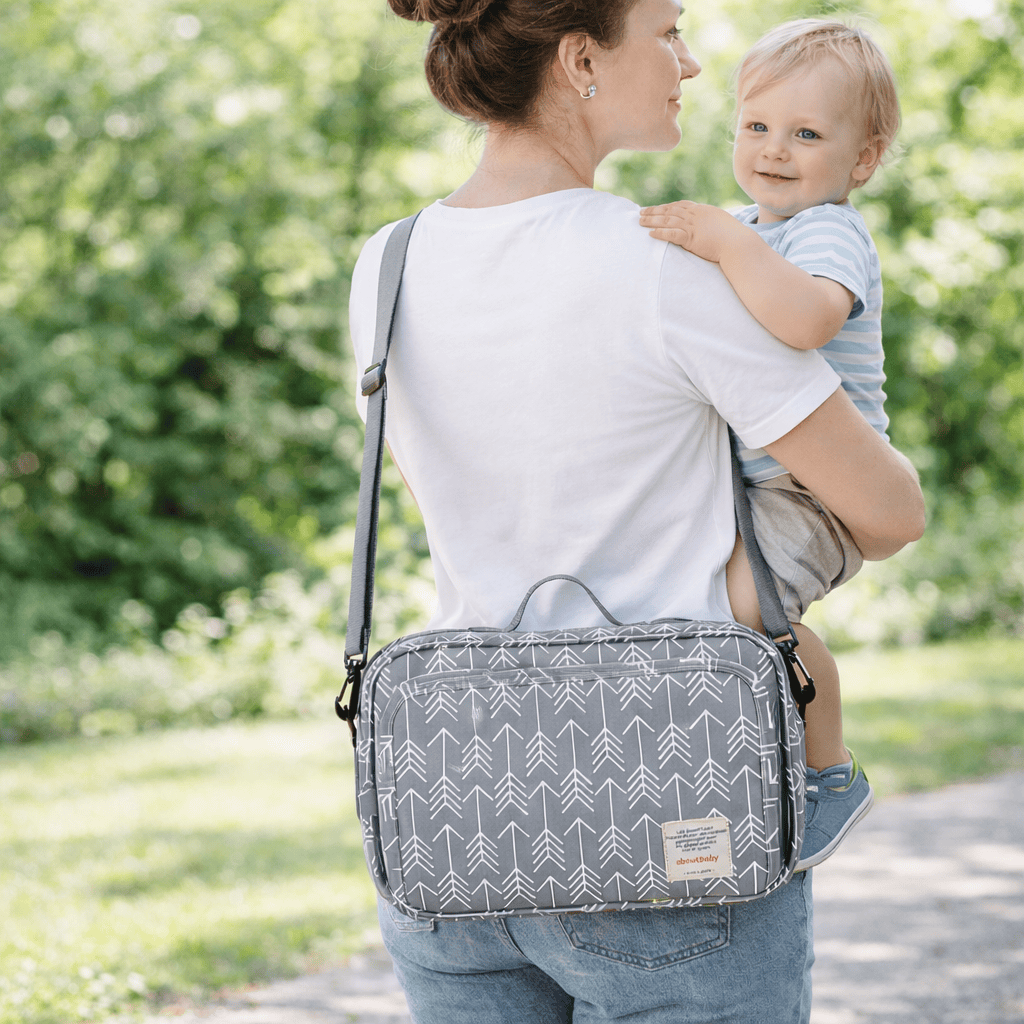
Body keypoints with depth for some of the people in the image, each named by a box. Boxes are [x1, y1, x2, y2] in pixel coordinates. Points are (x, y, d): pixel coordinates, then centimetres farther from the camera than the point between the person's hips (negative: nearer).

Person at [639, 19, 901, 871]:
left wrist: (727, 242, -38)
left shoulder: (831, 233, -15)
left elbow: (806, 319, -39)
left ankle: (832, 770, -14)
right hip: (731, 485, 10)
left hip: (815, 491, -10)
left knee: (740, 598, -34)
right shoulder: (748, 228, 15)